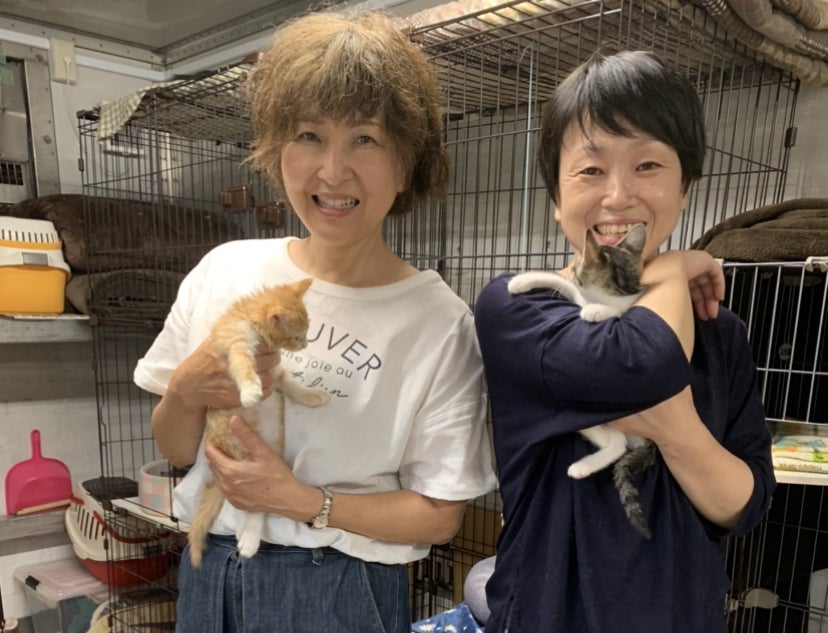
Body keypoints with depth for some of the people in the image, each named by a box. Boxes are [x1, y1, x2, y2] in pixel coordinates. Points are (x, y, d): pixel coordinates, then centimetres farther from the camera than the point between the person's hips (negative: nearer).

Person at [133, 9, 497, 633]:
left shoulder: (439, 321, -17)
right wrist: (186, 393, -18)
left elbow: (440, 515, -10)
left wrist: (303, 501, -20)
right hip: (208, 572, 4)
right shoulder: (224, 270, -8)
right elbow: (174, 451, 2)